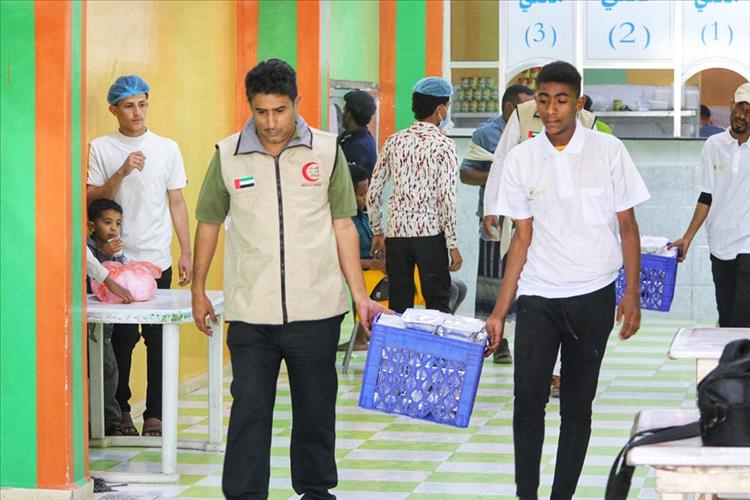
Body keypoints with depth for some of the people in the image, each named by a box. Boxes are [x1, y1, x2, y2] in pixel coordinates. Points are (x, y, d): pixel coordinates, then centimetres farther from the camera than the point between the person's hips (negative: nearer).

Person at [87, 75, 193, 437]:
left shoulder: (167, 148, 7)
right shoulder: (101, 148, 1)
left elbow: (176, 203, 9)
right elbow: (92, 200, -3)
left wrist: (186, 253, 5)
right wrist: (122, 173, -16)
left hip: (157, 260, 1)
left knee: (157, 338, 1)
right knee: (121, 338, 2)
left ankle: (154, 413, 7)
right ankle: (120, 410, 14)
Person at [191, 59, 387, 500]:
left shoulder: (327, 152, 1)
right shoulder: (228, 156, 1)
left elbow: (343, 225, 5)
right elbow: (209, 223, 12)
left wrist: (360, 294, 1)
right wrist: (199, 289, 13)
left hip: (316, 310, 0)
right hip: (250, 313, 0)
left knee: (316, 408, 11)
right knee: (249, 411, 0)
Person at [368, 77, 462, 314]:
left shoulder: (394, 142, 7)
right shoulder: (443, 146, -7)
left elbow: (373, 192, 7)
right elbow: (446, 199, -13)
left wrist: (377, 232, 18)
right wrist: (453, 245, -7)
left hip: (396, 233, 4)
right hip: (430, 233, -4)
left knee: (398, 306, 8)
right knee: (438, 304, 2)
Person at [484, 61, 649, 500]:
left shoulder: (608, 151, -2)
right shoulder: (522, 158, 3)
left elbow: (627, 227, 3)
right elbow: (523, 239, 6)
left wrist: (632, 295, -4)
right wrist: (500, 311, 2)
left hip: (593, 297, -1)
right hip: (538, 298, 1)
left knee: (578, 405, 5)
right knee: (528, 400, -7)